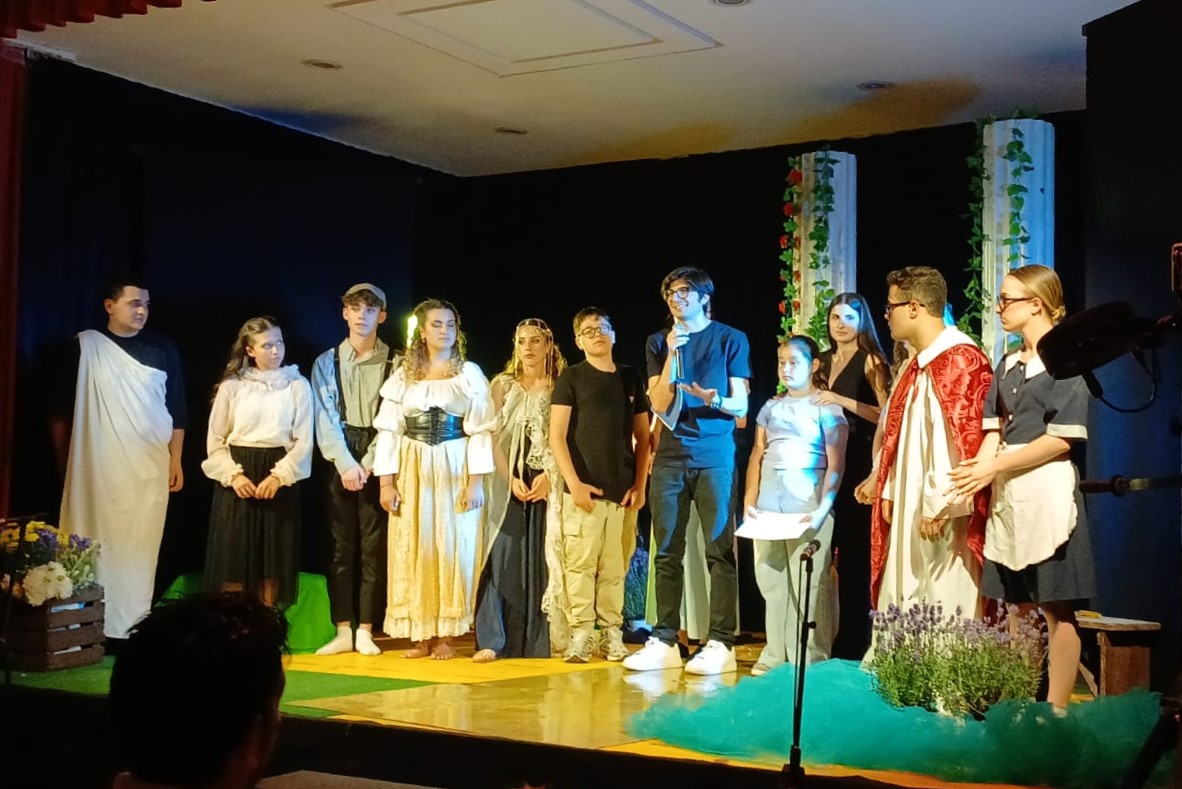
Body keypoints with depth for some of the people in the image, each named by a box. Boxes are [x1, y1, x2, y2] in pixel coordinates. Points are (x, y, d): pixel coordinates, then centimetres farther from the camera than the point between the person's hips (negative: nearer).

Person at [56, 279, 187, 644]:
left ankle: (132, 629, 7)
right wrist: (65, 460, 4)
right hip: (97, 467, -2)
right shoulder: (85, 346, 0)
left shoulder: (163, 349, 7)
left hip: (150, 468, 2)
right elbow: (60, 409, 4)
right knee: (97, 548, -1)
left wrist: (176, 461, 4)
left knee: (139, 550, 1)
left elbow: (177, 409, 9)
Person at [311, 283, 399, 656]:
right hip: (339, 465, 2)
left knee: (374, 549, 0)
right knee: (341, 548, 4)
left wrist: (368, 464, -11)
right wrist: (346, 464, -11)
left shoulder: (395, 364, 1)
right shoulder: (326, 362, 7)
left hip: (378, 466, -1)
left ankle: (365, 631, 6)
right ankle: (342, 631, 8)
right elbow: (325, 418, 0)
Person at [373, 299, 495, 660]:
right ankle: (420, 633, 8)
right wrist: (386, 481, -4)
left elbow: (480, 431, -4)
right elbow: (388, 430, 4)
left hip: (455, 469, -2)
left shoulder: (469, 374, 2)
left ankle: (446, 634, 5)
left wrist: (476, 481, -12)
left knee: (452, 546, -1)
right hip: (412, 470, 2)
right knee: (413, 549, 2)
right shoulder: (404, 375, 7)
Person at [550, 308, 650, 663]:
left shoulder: (631, 378, 13)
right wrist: (574, 483, -10)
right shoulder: (572, 377, 3)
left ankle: (612, 634, 11)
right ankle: (581, 634, 0)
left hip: (623, 492, 3)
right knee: (581, 564, -5)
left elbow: (642, 437, 15)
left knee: (615, 567, 5)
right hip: (584, 490, -3)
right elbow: (556, 436, -2)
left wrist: (640, 485, 5)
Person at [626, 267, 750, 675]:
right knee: (667, 552, 4)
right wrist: (672, 355, -8)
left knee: (719, 549, -6)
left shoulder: (730, 339, 5)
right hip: (670, 454, 3)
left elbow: (741, 405, 2)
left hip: (715, 454, -3)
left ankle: (721, 643, -5)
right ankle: (664, 641, 8)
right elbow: (660, 405, 2)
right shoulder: (659, 342, 12)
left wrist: (714, 400, -20)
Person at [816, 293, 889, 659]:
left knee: (855, 550, -4)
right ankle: (826, 635, 12)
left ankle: (855, 641, 3)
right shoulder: (826, 361, 17)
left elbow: (885, 413, -13)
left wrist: (842, 401, -17)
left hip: (858, 463, -6)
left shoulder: (870, 360, -3)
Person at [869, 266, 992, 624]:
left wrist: (938, 505, -22)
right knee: (906, 616, 12)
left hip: (941, 513, -10)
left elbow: (958, 438, -21)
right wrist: (890, 492, 14)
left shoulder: (958, 360, -15)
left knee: (945, 606, -4)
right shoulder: (918, 364, 16)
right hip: (909, 507, 10)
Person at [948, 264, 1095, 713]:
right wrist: (979, 468, -10)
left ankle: (1056, 709, 3)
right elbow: (995, 430, 10)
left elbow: (1061, 439, -12)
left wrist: (995, 467, -14)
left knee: (1055, 607, -2)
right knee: (1017, 605, 10)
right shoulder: (1007, 366, 15)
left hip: (1048, 493, -7)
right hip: (1006, 495, 7)